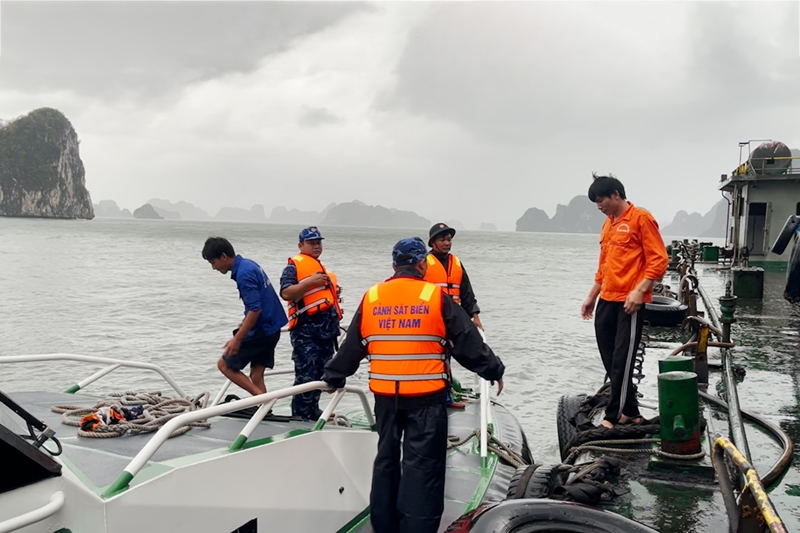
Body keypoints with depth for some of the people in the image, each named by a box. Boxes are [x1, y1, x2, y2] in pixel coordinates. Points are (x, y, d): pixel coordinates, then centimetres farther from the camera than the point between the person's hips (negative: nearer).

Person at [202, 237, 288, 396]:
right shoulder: (249, 264, 9)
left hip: (261, 330, -9)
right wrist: (244, 325, 24)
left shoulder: (243, 274, -20)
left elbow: (255, 310, -24)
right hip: (271, 329, 9)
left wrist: (237, 338, -20)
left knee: (224, 365, 3)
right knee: (256, 375, 11)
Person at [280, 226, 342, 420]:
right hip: (305, 330, -8)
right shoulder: (294, 266, -4)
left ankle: (312, 410, 25)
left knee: (320, 374, 14)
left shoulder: (323, 269, 23)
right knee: (306, 375, -9)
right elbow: (286, 293, -18)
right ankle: (302, 415, -1)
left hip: (326, 330, 9)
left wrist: (334, 295, 15)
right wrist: (310, 281, -24)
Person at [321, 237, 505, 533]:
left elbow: (351, 347, 13)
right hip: (426, 397, -4)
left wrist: (334, 377, 27)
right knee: (422, 464, 0)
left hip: (385, 396, 4)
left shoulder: (371, 298, 6)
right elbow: (467, 343, -2)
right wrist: (493, 371, 10)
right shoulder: (435, 297, -5)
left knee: (386, 459, 17)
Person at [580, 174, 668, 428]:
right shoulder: (608, 224, 18)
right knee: (610, 360, 9)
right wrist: (592, 296, 24)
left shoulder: (641, 218, -6)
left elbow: (659, 260, -11)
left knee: (622, 360, -4)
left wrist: (639, 291, -20)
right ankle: (630, 412, 20)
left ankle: (613, 416, 2)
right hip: (607, 301, 8)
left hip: (629, 302, -8)